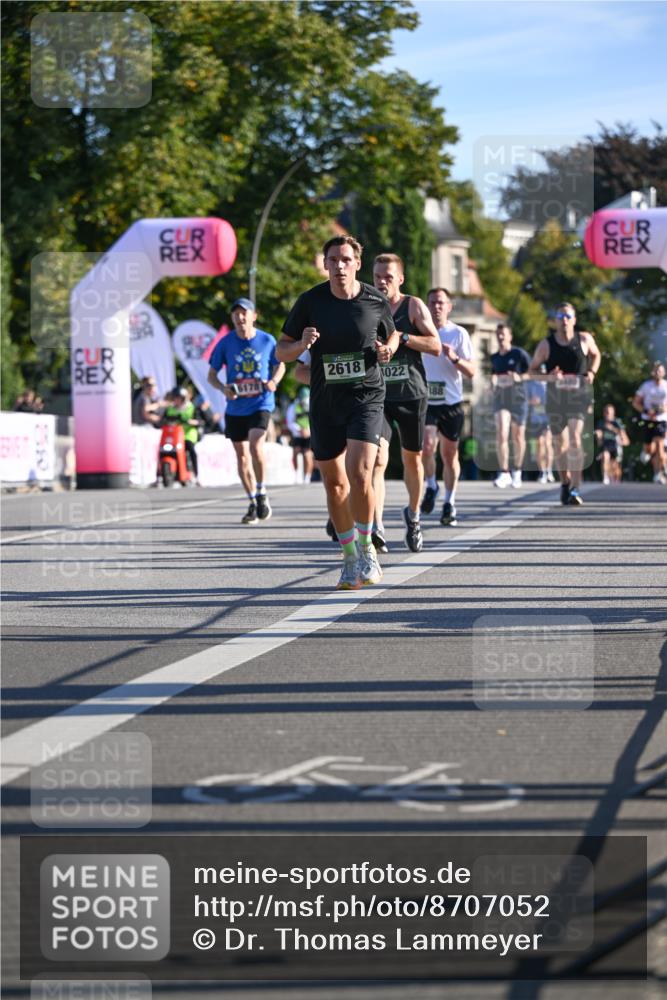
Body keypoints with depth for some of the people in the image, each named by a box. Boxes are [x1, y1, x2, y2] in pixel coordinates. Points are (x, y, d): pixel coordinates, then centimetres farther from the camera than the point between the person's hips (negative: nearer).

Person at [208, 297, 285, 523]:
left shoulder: (267, 340, -3)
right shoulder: (226, 343, -2)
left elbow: (280, 365, 11)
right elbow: (211, 375, 4)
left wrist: (273, 382, -9)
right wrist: (223, 388, -17)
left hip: (261, 403, -3)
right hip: (235, 407, 3)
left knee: (255, 446, -23)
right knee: (242, 454, 8)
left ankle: (261, 493, -5)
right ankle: (252, 503, 21)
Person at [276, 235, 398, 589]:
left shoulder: (376, 301, -2)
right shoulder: (310, 302, -3)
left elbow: (392, 335, 17)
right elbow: (281, 351, 3)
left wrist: (388, 350, -6)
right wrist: (301, 344, -19)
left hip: (366, 397, -2)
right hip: (325, 402, 2)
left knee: (359, 474, -20)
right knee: (335, 483, 8)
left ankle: (366, 548, -1)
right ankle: (349, 558, 24)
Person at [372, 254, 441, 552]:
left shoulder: (414, 306, -1)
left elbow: (435, 346, -9)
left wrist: (400, 336, -19)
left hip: (411, 393, -1)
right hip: (376, 393, 1)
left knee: (412, 458, 10)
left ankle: (413, 514, 34)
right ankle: (376, 528, -20)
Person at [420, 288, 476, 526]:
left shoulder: (459, 334, 0)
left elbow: (471, 371, -4)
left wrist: (455, 358, -20)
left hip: (451, 402, 0)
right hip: (425, 401, 0)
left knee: (450, 454, 6)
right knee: (427, 445, -20)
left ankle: (449, 504, 17)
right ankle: (431, 487, 6)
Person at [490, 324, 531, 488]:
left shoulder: (519, 354, -3)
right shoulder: (494, 358, 10)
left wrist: (519, 377, -18)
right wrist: (493, 380, 4)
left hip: (518, 399, -2)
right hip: (500, 399, 2)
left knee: (518, 436, 8)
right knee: (501, 434, -14)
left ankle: (517, 471, 25)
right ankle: (504, 473, -16)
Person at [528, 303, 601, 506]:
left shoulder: (584, 339, -2)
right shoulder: (546, 345, -3)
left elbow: (595, 354, 18)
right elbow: (533, 370, 3)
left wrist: (592, 372, -2)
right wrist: (548, 377, -18)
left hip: (578, 395, -2)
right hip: (555, 396, 2)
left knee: (575, 438, -19)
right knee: (560, 442, 12)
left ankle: (575, 489, -23)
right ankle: (565, 482, 35)